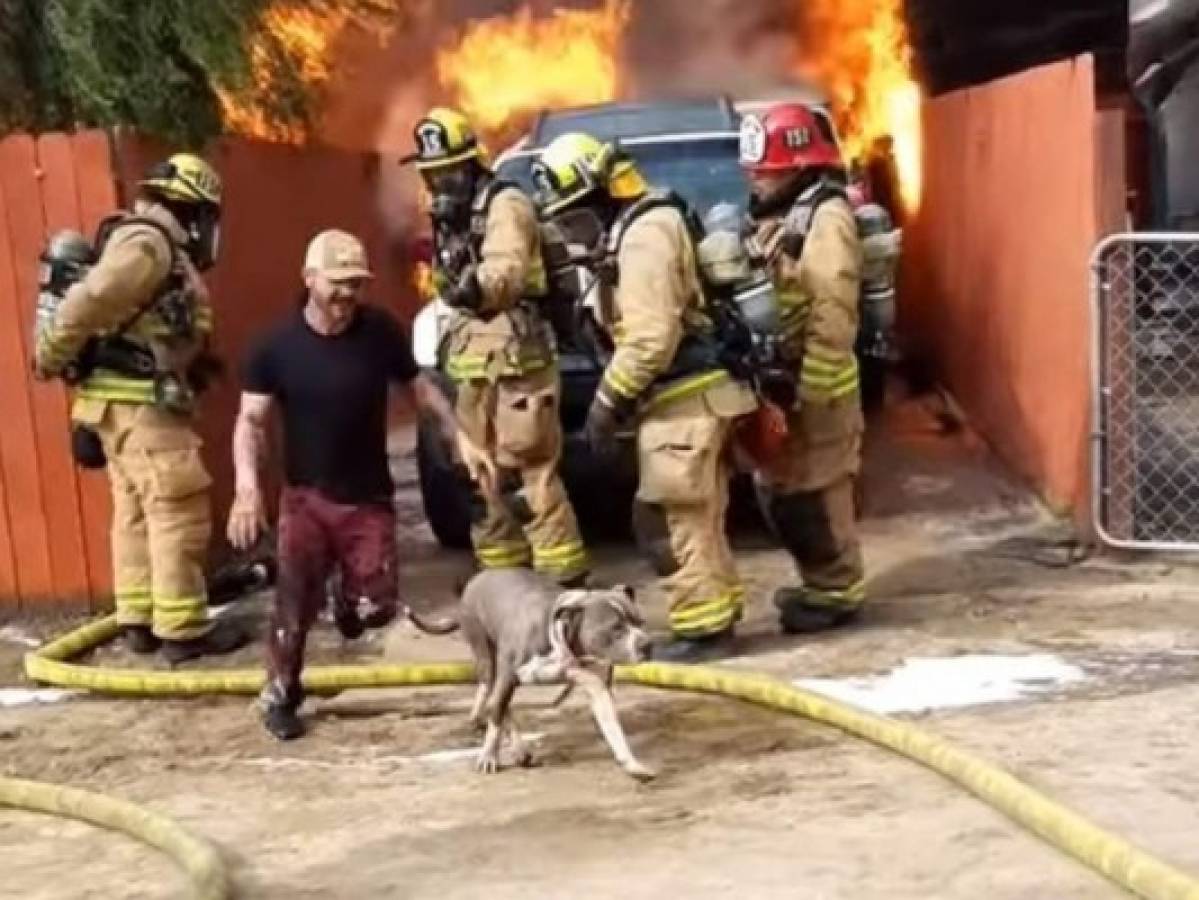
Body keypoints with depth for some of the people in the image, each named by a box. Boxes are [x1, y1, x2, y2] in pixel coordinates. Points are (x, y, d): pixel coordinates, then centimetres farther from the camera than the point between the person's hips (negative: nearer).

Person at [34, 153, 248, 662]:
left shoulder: (157, 248, 17)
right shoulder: (148, 242, -14)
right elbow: (87, 300, -23)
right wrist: (49, 358, -13)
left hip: (126, 400, 10)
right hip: (140, 402, -10)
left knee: (135, 512, 14)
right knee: (177, 514, -6)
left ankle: (139, 619, 21)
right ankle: (182, 629, -2)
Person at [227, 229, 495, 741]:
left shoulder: (381, 332, -8)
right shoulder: (276, 347, -11)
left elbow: (419, 389, 6)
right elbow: (251, 419, -9)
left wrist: (461, 439, -1)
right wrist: (247, 484, -24)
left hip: (370, 498, 1)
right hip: (306, 497, -1)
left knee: (377, 607, -2)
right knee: (295, 604, -4)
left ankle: (349, 599, 36)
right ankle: (279, 697, 18)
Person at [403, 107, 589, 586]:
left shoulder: (505, 203, -9)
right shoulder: (448, 216, 19)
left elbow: (508, 268, -27)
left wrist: (479, 285, -43)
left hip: (516, 359, -9)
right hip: (473, 364, 9)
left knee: (530, 474, -11)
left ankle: (567, 580, -6)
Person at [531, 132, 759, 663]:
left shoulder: (642, 235, -16)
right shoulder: (646, 223, 17)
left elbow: (652, 338, -23)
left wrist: (607, 401, -15)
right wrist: (618, 397, 16)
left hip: (682, 399, -10)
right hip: (694, 392, 10)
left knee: (674, 520, -4)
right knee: (697, 517, 16)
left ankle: (703, 628, 3)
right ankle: (717, 614, 24)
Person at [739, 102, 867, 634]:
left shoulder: (826, 218, -15)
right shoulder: (777, 216, 15)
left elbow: (832, 315, -21)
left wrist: (810, 390, -22)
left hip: (813, 386, -9)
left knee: (815, 494, -2)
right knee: (786, 491, 15)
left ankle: (838, 593, 10)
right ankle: (819, 583, 28)